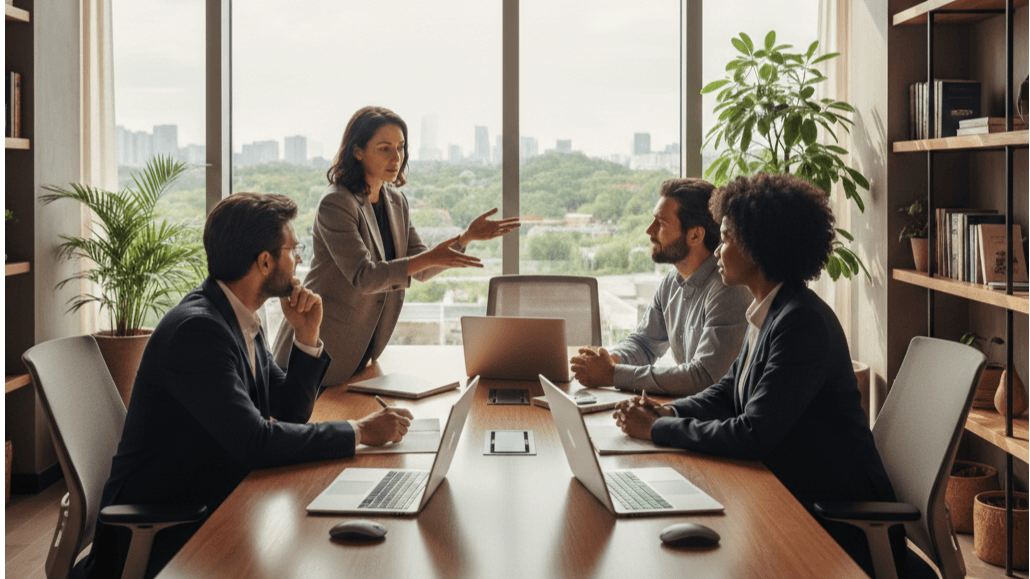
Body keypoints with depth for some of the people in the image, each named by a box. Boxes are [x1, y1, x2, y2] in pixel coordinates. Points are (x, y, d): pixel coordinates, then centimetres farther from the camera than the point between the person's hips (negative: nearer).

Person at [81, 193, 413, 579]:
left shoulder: (241, 320, 7)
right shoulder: (197, 329, -23)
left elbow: (289, 413, 13)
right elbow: (254, 441, -30)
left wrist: (306, 336, -2)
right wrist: (360, 432, -23)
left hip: (216, 507, 9)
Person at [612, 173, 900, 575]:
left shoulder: (803, 322, -23)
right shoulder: (767, 313, 8)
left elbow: (753, 436, -27)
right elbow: (727, 392, 17)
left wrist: (657, 430, -18)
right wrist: (666, 412, -2)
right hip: (787, 491, 8)